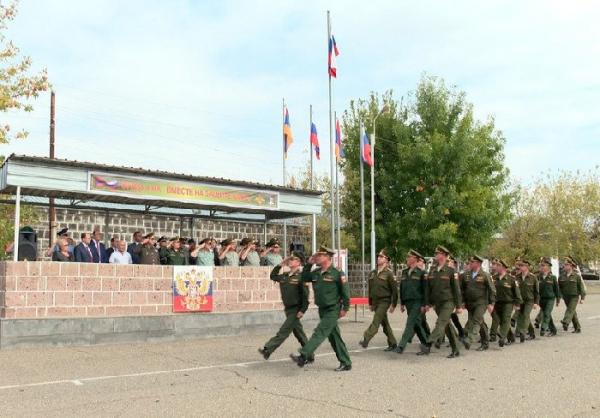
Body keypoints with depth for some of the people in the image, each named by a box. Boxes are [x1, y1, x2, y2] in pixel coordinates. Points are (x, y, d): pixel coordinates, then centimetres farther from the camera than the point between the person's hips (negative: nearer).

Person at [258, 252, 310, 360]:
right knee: (298, 332, 14)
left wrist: (302, 310, -20)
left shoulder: (301, 276, -13)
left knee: (283, 331, -7)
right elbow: (273, 276, 19)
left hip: (296, 309, -8)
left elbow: (305, 294, -16)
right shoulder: (285, 275, 8)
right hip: (288, 309, 8)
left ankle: (268, 349, -7)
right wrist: (280, 265, 8)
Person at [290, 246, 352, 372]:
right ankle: (346, 363, 20)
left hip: (333, 310, -8)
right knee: (334, 337, 12)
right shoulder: (316, 273, 7)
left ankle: (304, 357, -22)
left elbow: (345, 291, -11)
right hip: (322, 310, 8)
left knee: (319, 333, -16)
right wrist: (308, 264, 3)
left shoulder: (337, 273, -12)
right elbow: (304, 278, 15)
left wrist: (345, 308, -11)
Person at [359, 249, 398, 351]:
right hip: (375, 302, 7)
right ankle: (392, 344, 21)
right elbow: (370, 289, 17)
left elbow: (394, 289, -8)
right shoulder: (372, 273, 11)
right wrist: (370, 303, 17)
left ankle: (365, 340, -21)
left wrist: (393, 304, -10)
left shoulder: (389, 273, -8)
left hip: (384, 301, -7)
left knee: (376, 322, -15)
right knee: (385, 324, 12)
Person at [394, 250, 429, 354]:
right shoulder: (404, 272, 12)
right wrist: (402, 303, 16)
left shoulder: (421, 273, -6)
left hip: (417, 302, -7)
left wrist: (424, 304, -11)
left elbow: (425, 290, -7)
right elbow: (401, 288, 17)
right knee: (416, 325, 11)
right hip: (407, 302, 7)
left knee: (410, 324, -12)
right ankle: (426, 345, 23)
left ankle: (401, 346, -15)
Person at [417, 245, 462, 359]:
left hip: (448, 302, -6)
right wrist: (427, 303, 6)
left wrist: (458, 306, -8)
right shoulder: (432, 271, 9)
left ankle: (428, 346, -30)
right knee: (447, 326, 12)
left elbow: (456, 289, -7)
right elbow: (428, 288, 12)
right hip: (437, 303, 6)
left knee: (440, 323, -18)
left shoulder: (451, 271, -7)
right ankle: (455, 350, 21)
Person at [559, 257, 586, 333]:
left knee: (570, 310, -21)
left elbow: (581, 287, -3)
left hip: (574, 296, -5)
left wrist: (582, 298, -5)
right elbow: (559, 287, 14)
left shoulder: (576, 276, -5)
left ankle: (565, 323, -36)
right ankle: (577, 328, 19)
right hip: (566, 297, 5)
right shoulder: (562, 276, 6)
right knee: (573, 312, 11)